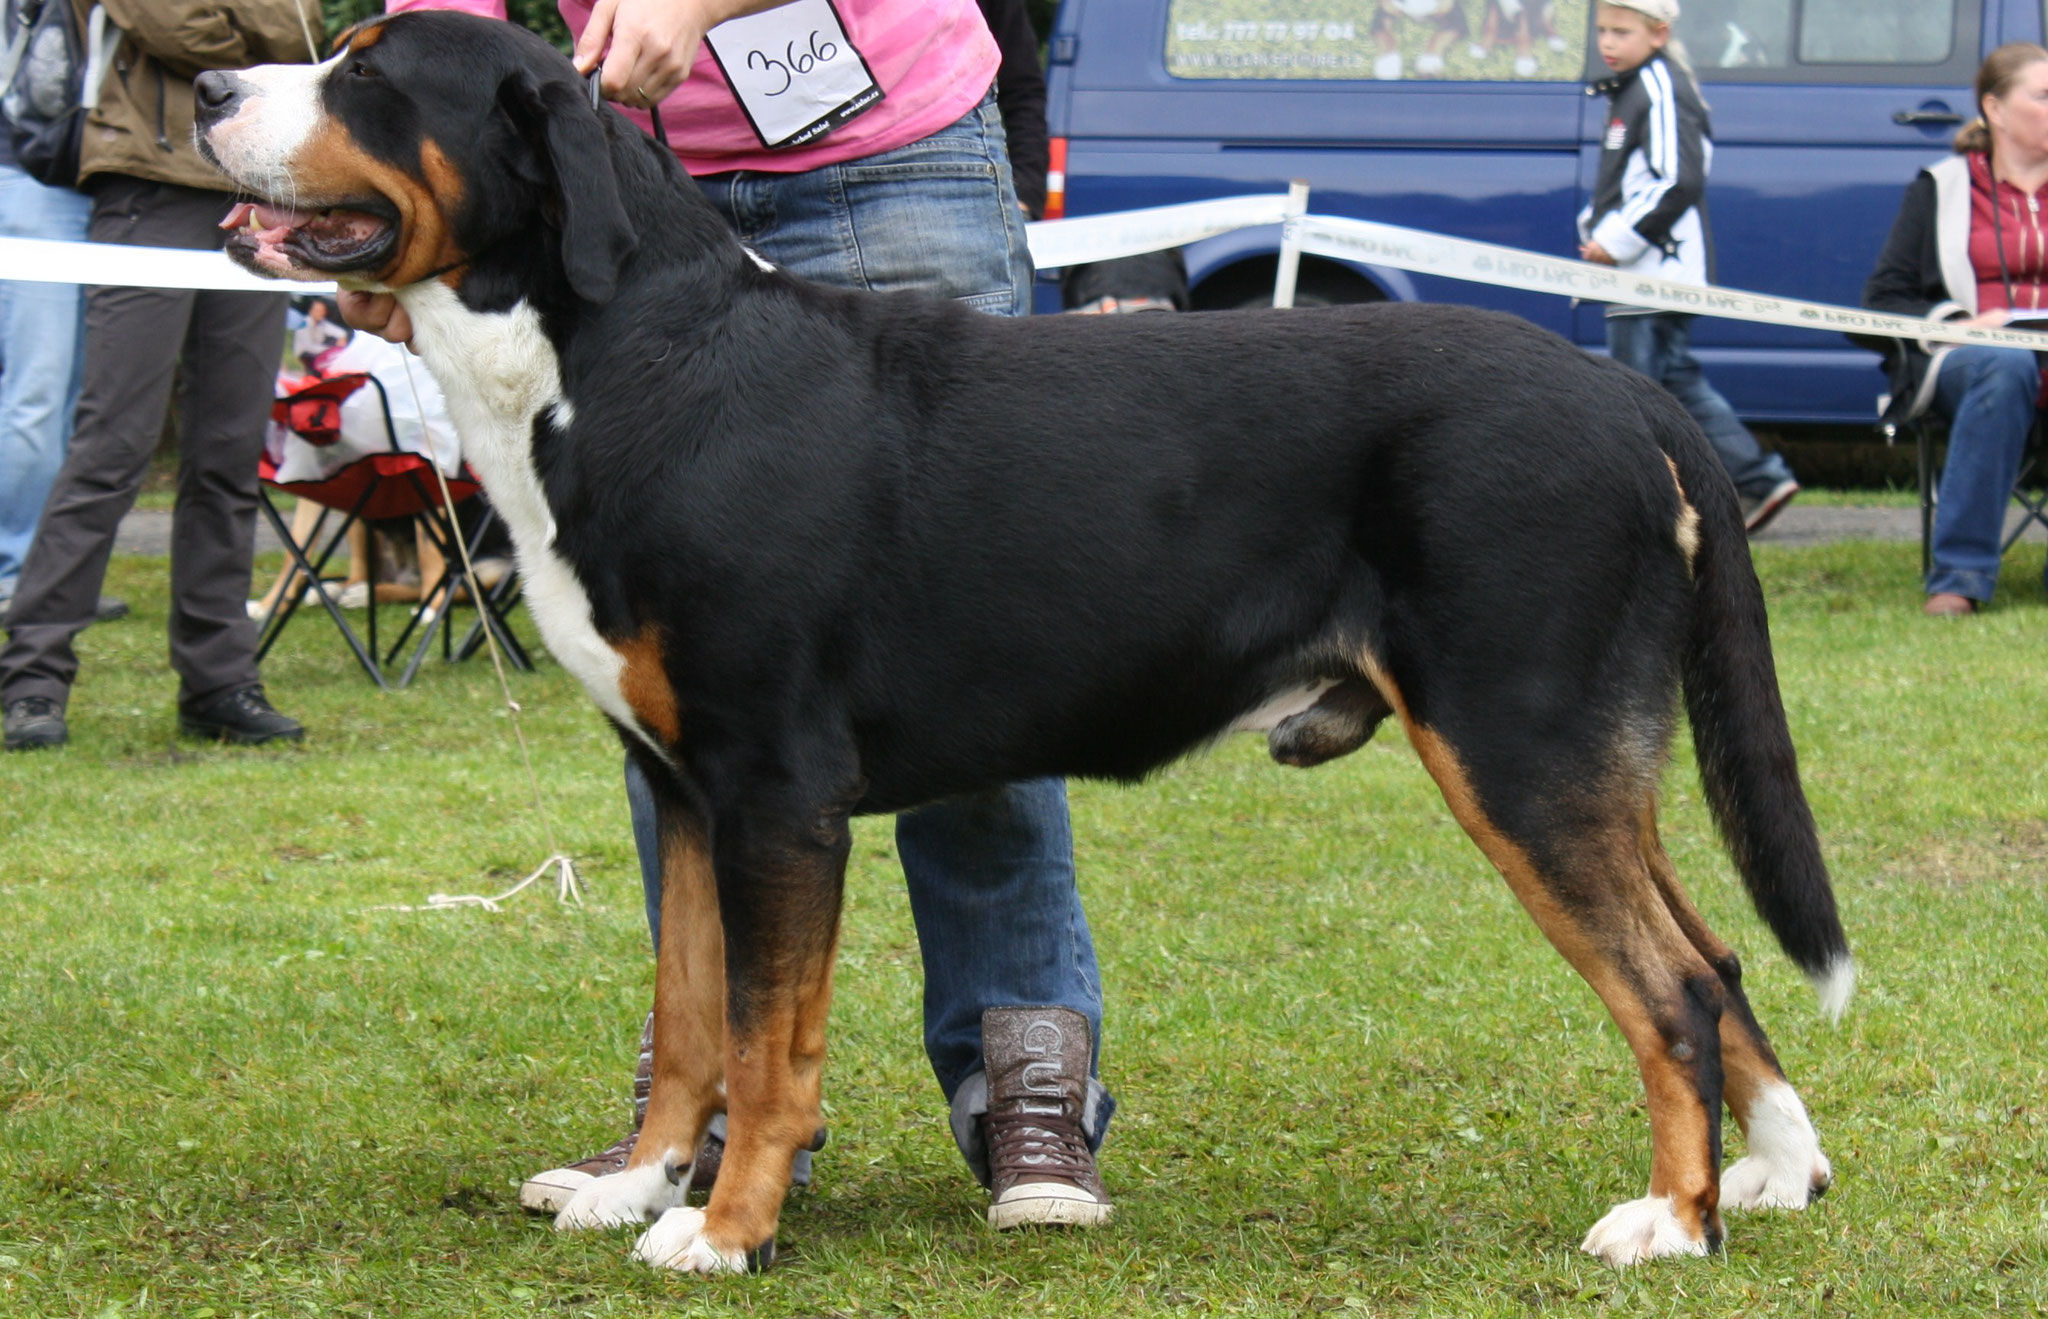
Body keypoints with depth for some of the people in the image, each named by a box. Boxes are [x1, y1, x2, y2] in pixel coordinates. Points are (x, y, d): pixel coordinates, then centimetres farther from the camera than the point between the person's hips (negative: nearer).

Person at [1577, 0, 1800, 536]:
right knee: (1678, 380, 12)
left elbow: (1679, 184, -22)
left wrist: (1618, 241, -19)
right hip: (1640, 276, 10)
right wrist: (1595, 228, 11)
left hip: (1658, 274, -10)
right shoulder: (1631, 90, 17)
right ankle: (1758, 479, 12)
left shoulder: (1662, 91, -14)